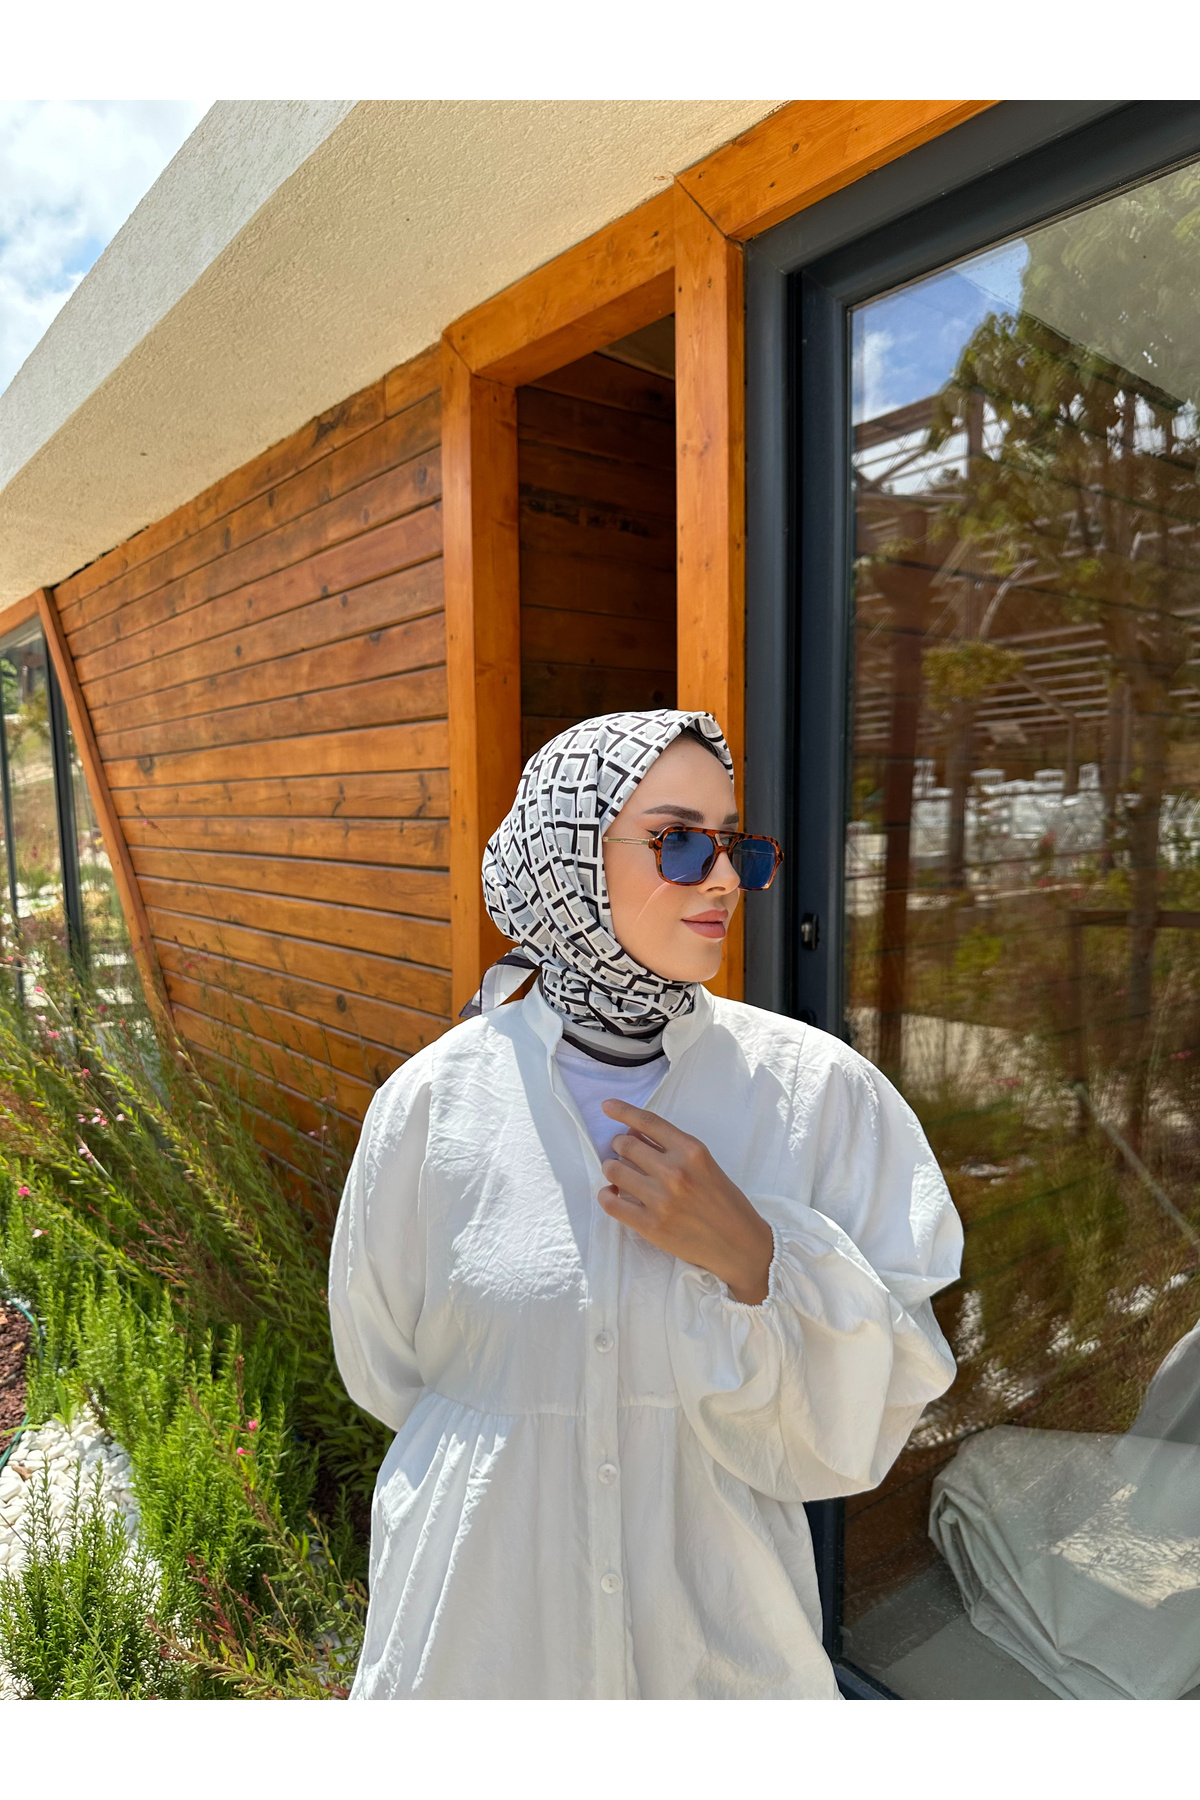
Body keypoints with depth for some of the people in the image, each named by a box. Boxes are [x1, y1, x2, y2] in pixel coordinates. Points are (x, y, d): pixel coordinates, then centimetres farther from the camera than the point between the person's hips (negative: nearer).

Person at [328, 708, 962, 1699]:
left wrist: (754, 1261, -26)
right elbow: (386, 1366, 0)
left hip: (718, 1629, 1)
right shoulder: (435, 1100, -15)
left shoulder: (822, 1091, -16)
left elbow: (874, 1406, -12)